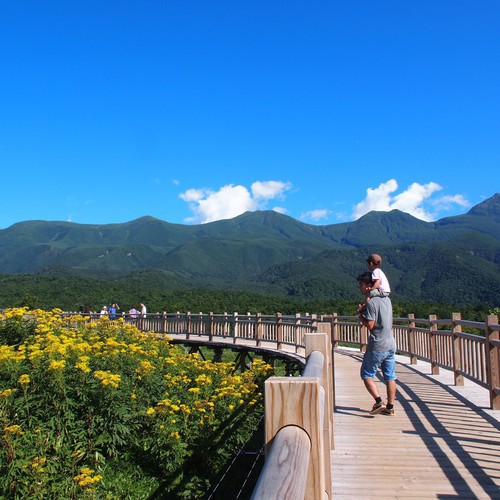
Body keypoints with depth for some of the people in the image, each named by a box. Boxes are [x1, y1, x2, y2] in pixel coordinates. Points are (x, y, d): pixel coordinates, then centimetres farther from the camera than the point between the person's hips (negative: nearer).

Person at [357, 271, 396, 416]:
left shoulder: (371, 302, -15)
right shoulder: (387, 299, 10)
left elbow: (370, 325, -18)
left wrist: (360, 316, -2)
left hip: (377, 346, -8)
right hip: (391, 344, 8)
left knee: (367, 374, 5)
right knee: (390, 376, 11)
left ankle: (379, 402, -5)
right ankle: (390, 406, 15)